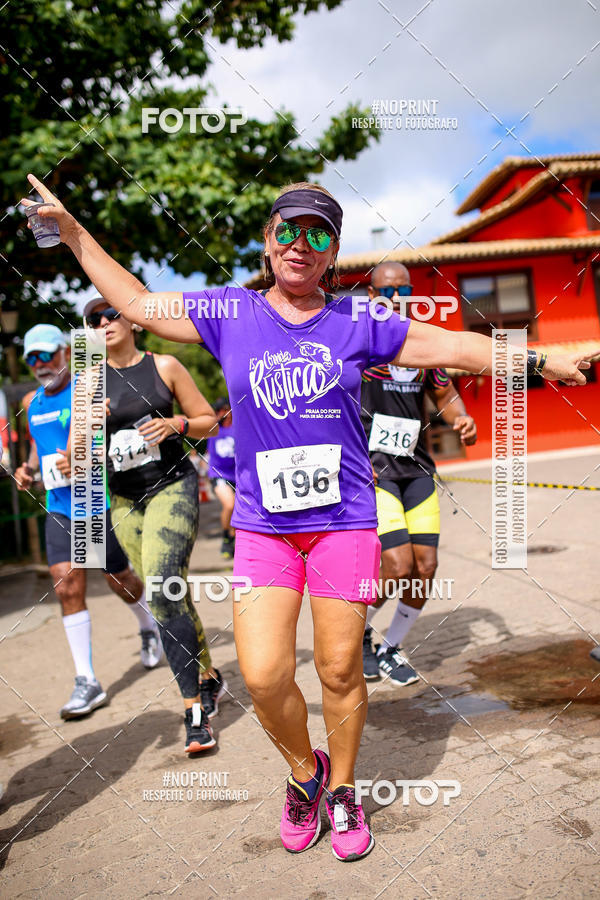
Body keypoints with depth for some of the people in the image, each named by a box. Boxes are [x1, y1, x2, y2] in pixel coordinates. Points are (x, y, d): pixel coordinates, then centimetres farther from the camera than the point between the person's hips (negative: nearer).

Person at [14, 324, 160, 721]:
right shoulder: (32, 402, 12)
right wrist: (29, 468, 6)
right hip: (59, 508, 5)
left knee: (119, 580, 11)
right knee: (67, 588, -6)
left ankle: (149, 628, 44)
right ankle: (87, 682, 2)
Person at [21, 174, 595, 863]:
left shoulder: (356, 323, 3)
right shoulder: (229, 313, 5)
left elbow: (454, 346, 8)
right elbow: (136, 302, 13)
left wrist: (543, 361, 7)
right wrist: (70, 229, 14)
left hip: (343, 520, 0)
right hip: (262, 525, 1)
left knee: (340, 671, 7)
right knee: (262, 676, -5)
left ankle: (341, 788, 34)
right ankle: (304, 769, 28)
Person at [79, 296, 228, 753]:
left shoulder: (164, 366, 0)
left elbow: (209, 421, 5)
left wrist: (175, 424, -15)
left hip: (173, 485, -4)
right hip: (124, 500, 4)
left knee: (163, 590, -19)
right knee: (171, 595, 9)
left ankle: (195, 708, -11)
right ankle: (209, 678, 30)